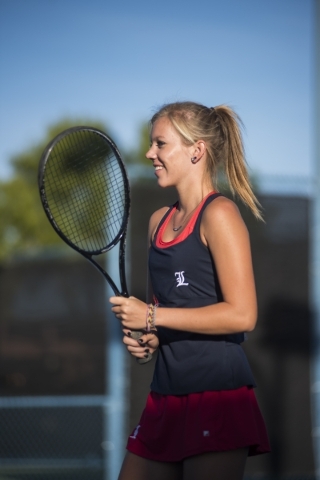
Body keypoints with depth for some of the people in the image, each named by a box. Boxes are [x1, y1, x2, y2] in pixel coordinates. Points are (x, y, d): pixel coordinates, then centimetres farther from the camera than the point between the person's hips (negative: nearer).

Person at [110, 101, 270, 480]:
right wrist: (144, 337, 5)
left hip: (217, 396, -8)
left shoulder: (218, 215, -9)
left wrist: (152, 317, -13)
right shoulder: (159, 221, 15)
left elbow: (242, 314, -16)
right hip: (166, 395, 8)